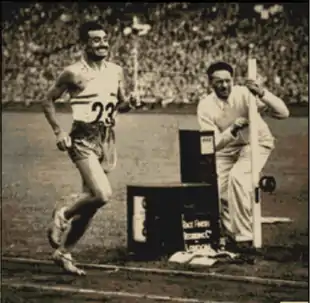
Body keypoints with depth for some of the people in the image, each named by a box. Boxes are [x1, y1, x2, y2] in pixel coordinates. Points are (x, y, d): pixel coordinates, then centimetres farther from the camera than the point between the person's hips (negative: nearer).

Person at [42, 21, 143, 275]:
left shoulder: (116, 71, 8)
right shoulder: (73, 73, -7)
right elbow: (48, 101, 1)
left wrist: (130, 103, -3)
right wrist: (58, 132, -9)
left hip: (107, 138, 6)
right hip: (83, 138, -6)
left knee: (92, 201, 8)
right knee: (103, 195, -22)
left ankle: (64, 252, 22)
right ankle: (63, 216, 6)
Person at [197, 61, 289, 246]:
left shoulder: (245, 94, -25)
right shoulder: (206, 106, -17)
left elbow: (283, 113, -30)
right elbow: (212, 144, -21)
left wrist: (262, 94, -46)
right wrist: (232, 130, -39)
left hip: (256, 142, -4)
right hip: (226, 148, 4)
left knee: (237, 176, -28)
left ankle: (243, 235, -20)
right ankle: (231, 233, 18)